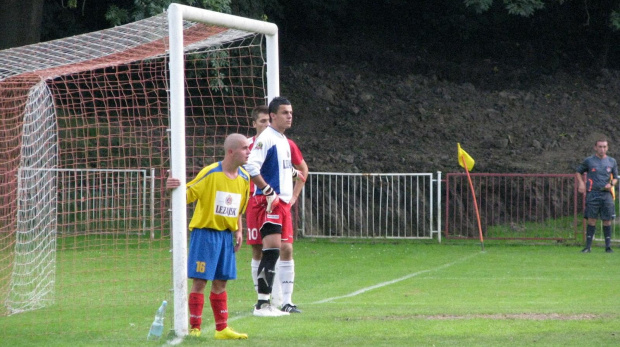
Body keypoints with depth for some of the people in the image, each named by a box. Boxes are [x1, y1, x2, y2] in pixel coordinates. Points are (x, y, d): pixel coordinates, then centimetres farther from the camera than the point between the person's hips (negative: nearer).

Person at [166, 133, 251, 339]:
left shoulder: (244, 178, 7)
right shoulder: (211, 173, -12)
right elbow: (188, 194, -11)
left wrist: (238, 231, 10)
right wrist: (174, 188, -30)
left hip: (226, 235, 6)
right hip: (205, 231, -6)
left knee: (220, 282, 10)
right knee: (200, 280, -4)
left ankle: (222, 328, 15)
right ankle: (194, 328, 0)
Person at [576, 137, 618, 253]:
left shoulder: (612, 162, 11)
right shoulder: (589, 161, 6)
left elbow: (615, 177, 19)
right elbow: (579, 171, 19)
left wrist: (611, 184, -2)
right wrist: (581, 183, 3)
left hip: (606, 194, 2)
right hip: (593, 194, -2)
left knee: (607, 221, 1)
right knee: (591, 220, -5)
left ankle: (608, 246, 8)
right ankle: (588, 246, -2)